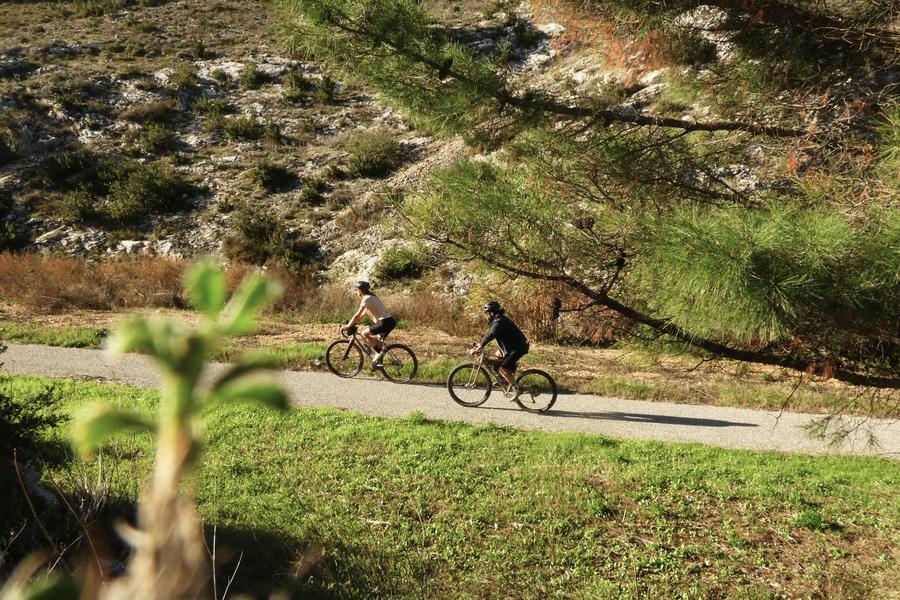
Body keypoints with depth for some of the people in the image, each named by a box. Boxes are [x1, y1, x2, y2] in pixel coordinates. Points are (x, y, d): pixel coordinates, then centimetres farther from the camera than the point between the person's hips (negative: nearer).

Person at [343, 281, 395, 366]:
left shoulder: (366, 299, -7)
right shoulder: (372, 297, 22)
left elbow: (357, 315, -9)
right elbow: (362, 314, 25)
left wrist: (348, 326, 0)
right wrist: (352, 324, 22)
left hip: (385, 322, -10)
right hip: (390, 321, 10)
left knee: (363, 333, -7)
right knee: (378, 342, 20)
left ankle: (380, 352, -6)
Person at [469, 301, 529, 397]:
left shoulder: (499, 322, -20)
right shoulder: (499, 319, 11)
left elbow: (489, 336, -23)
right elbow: (489, 333, 18)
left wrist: (476, 350, -19)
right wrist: (478, 344, 14)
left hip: (519, 347, -10)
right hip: (513, 345, 10)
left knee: (501, 368, -11)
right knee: (498, 355, 20)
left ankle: (516, 390, -9)